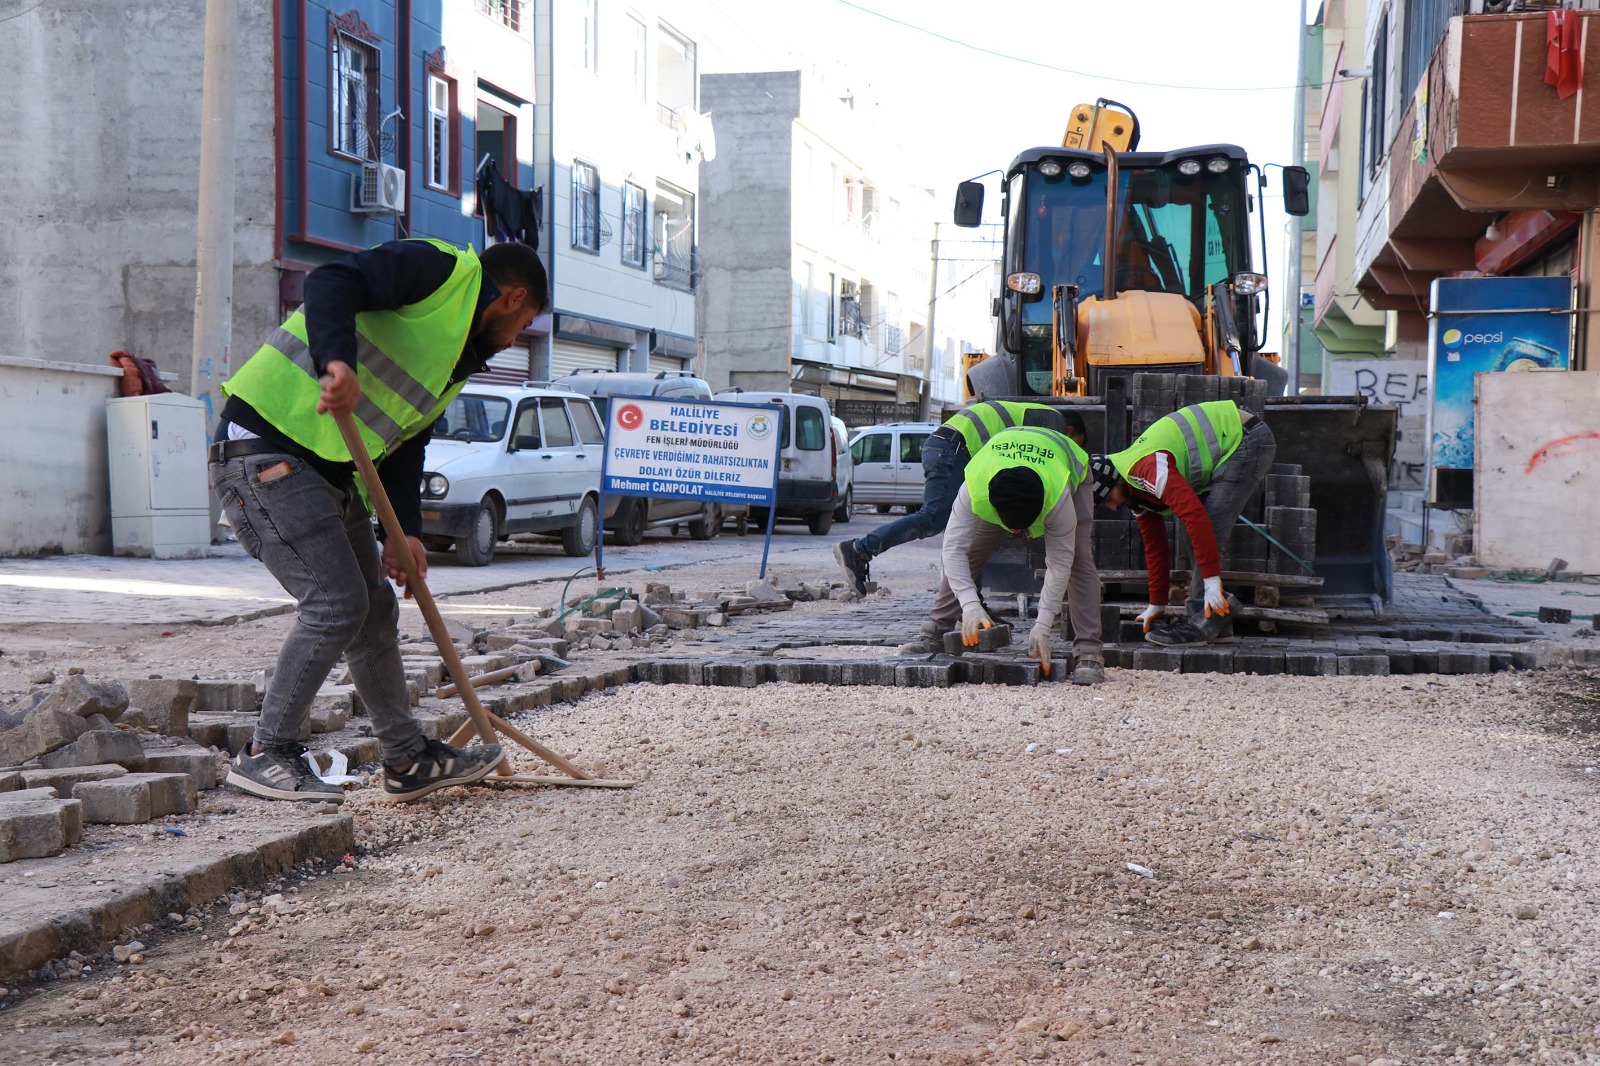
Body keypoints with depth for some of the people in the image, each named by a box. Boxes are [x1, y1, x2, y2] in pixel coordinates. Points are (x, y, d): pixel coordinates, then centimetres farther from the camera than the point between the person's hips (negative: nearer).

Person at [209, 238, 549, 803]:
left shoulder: (461, 358, 22)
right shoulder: (443, 270, -5)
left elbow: (406, 440, 16)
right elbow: (330, 282, -20)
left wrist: (405, 533, 2)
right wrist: (338, 361, -38)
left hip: (329, 470, 10)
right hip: (266, 448, -10)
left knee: (375, 611, 13)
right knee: (335, 603, -14)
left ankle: (408, 760, 24)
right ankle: (266, 754, -4)